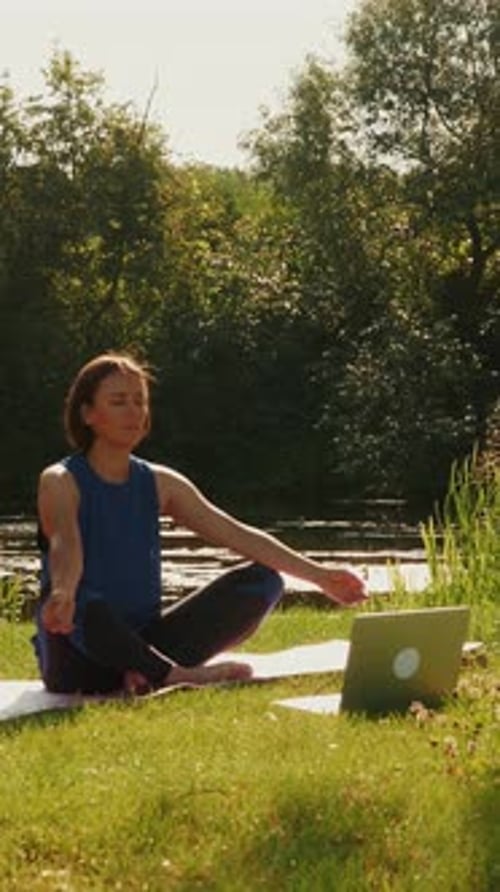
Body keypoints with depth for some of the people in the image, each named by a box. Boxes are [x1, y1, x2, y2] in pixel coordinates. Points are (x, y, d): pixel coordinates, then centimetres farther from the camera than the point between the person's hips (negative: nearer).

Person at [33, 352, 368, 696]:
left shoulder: (160, 483, 11)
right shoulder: (60, 481, -5)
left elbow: (237, 534, 6)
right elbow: (65, 546, -27)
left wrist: (318, 574, -3)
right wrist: (62, 594, -50)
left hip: (143, 645, 6)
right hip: (80, 663, -6)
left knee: (262, 579, -8)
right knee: (82, 607, -41)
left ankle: (151, 673, -24)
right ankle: (181, 676, -23)